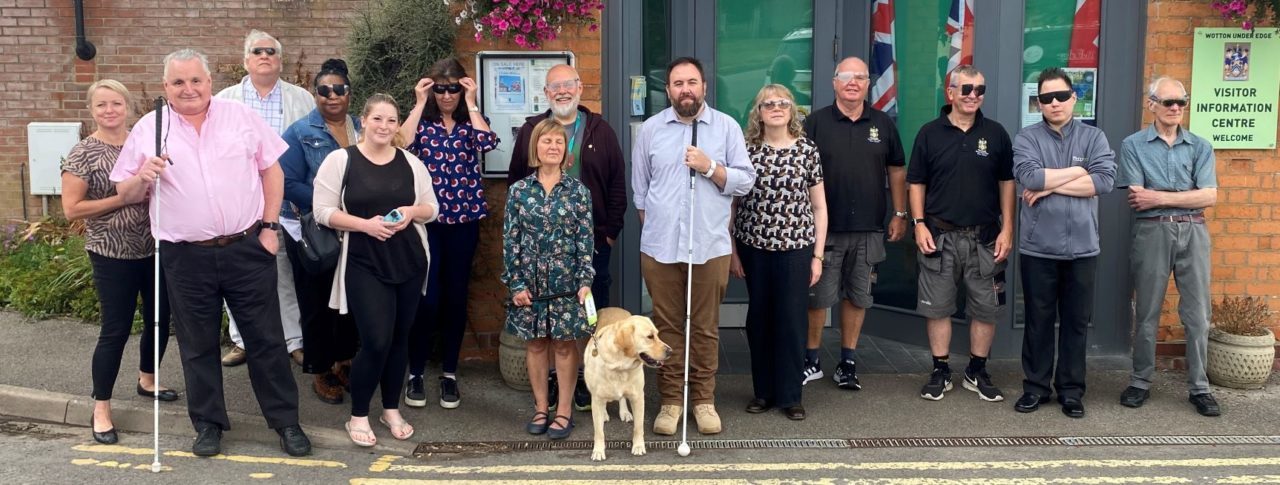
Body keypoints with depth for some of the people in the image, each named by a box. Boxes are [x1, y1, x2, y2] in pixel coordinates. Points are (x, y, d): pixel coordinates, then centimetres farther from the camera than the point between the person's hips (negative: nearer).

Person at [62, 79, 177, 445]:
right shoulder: (84, 153, -9)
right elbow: (71, 209, -13)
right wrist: (125, 198, -18)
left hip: (154, 248, 5)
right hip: (112, 255, -5)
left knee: (160, 320, 15)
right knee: (116, 330, -2)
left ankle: (147, 380, 39)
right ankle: (101, 410, 11)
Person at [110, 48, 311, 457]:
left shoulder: (242, 117, 2)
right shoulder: (148, 129, 2)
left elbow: (272, 170, 6)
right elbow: (124, 192, 6)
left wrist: (270, 226, 0)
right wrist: (143, 177, -17)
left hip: (247, 249, 0)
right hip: (186, 257, 1)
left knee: (266, 338, 6)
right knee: (198, 345, 11)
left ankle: (286, 420, 17)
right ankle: (208, 423, 26)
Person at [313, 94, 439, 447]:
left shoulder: (411, 162, 6)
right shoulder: (340, 160, -3)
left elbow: (432, 207, 11)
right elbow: (323, 211, -6)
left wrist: (413, 212, -10)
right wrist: (365, 224, -18)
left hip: (410, 262, 4)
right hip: (364, 266, -4)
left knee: (399, 339, 10)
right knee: (376, 342, -9)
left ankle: (391, 409, 27)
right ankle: (358, 416, 10)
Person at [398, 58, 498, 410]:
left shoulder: (470, 122, 6)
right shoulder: (422, 121, 6)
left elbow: (488, 143, -17)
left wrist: (471, 103, -10)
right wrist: (419, 103, -9)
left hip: (463, 221, 1)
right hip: (425, 221, -1)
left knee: (456, 297, 7)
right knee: (427, 298, -4)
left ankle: (449, 374, 19)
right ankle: (415, 374, 12)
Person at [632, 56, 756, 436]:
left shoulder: (727, 127, 2)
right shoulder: (650, 129, 6)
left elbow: (745, 181, 0)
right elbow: (640, 190, 13)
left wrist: (710, 167, -14)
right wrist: (652, 227, 9)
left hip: (711, 245, -1)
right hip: (660, 246, 1)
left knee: (706, 326, 6)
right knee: (667, 325, 6)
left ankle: (704, 399, 18)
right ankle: (671, 399, 17)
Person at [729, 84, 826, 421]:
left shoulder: (806, 150, 2)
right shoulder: (746, 150, 2)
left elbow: (819, 207, 5)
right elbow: (732, 204, 5)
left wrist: (817, 255, 1)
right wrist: (732, 251, 2)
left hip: (795, 248, -1)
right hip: (754, 248, 1)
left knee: (792, 320, 2)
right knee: (759, 319, 8)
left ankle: (790, 395, 14)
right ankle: (763, 392, 22)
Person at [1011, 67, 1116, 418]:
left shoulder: (1094, 137, 5)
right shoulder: (1026, 139, 2)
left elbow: (1105, 180, -10)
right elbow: (1028, 176, -17)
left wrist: (1049, 185, -12)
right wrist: (1078, 171, -9)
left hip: (1081, 248, 1)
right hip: (1038, 247, -1)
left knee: (1076, 321, 9)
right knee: (1038, 320, 8)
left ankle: (1071, 389, 20)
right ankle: (1036, 386, 19)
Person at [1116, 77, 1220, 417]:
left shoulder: (1200, 147, 7)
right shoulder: (1133, 146, 2)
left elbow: (1209, 197, -4)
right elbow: (1137, 199, -7)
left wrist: (1159, 197, -10)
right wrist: (1184, 195, -9)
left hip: (1193, 232, 2)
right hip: (1152, 232, -2)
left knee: (1197, 314, 5)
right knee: (1147, 313, 6)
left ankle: (1199, 387, 15)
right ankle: (1140, 382, 18)